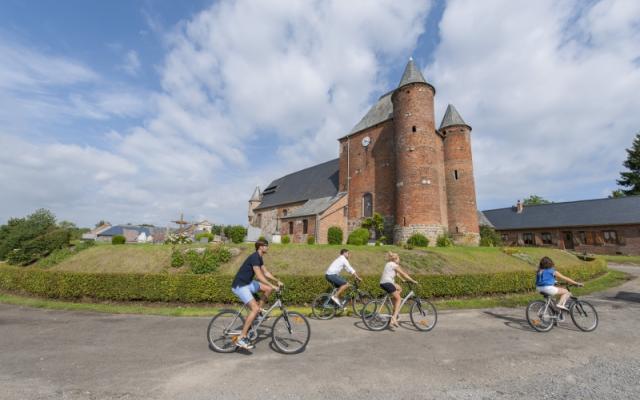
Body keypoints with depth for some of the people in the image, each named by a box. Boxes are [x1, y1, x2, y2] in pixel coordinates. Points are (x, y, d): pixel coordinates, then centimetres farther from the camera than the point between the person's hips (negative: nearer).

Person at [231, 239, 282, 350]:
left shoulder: (259, 258, 9)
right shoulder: (254, 257, -21)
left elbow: (266, 272, 15)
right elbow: (259, 276, -27)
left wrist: (277, 281, 6)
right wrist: (273, 286, -28)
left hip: (247, 283, 9)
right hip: (239, 286, -9)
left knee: (269, 289, 3)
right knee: (255, 308, -18)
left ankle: (260, 311, 15)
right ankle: (241, 338, -11)